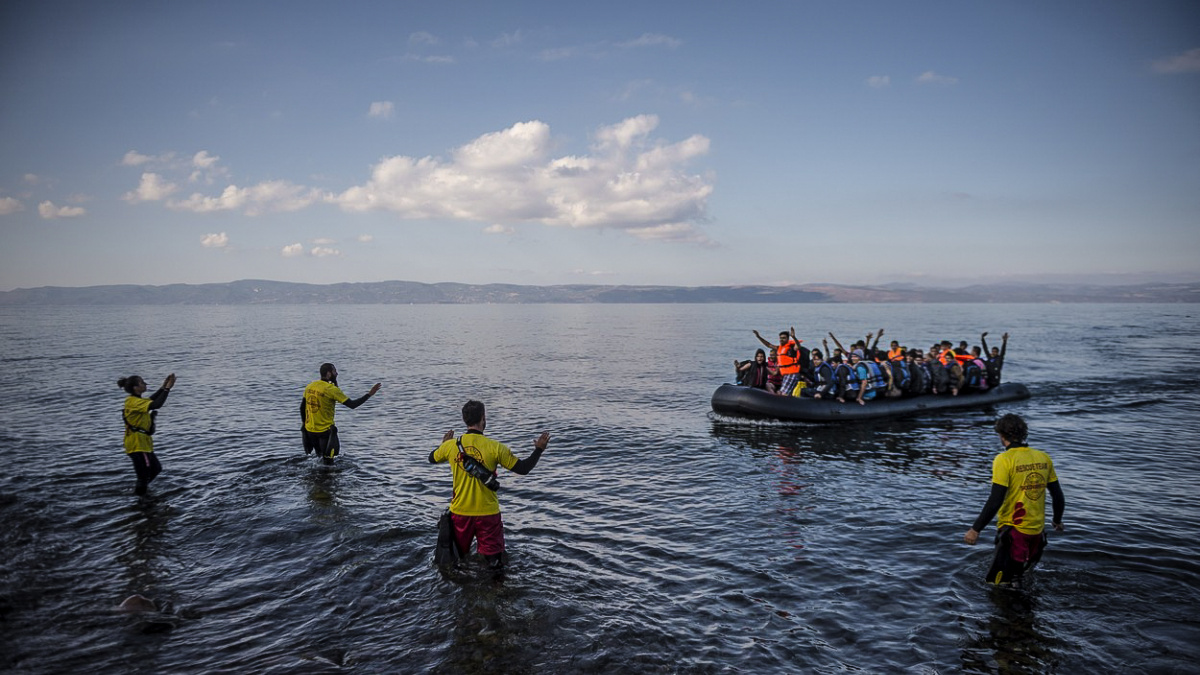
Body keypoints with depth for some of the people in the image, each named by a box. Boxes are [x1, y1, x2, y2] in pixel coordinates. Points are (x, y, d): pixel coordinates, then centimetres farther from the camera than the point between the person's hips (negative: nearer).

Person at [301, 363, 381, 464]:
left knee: (320, 458, 22)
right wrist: (369, 394, -11)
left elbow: (302, 408, 11)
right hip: (324, 431, -7)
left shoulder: (310, 386, 3)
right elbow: (352, 404, -17)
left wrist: (305, 424, 23)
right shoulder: (332, 389, -16)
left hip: (309, 430, 7)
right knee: (328, 463, 3)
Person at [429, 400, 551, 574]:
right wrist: (539, 450, 5)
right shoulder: (495, 448, -14)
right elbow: (523, 468, -9)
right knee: (494, 562, 8)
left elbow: (432, 458, 15)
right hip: (488, 513, -2)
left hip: (460, 512, 3)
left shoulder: (451, 445, -7)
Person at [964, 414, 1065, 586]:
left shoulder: (1004, 460, -15)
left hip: (1013, 530, -6)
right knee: (1024, 575, 24)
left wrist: (976, 529, -14)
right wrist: (1057, 520, 28)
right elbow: (1058, 495, 10)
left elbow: (995, 501, -20)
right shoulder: (1044, 458, 3)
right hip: (1038, 530, 6)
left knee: (1001, 584, 1)